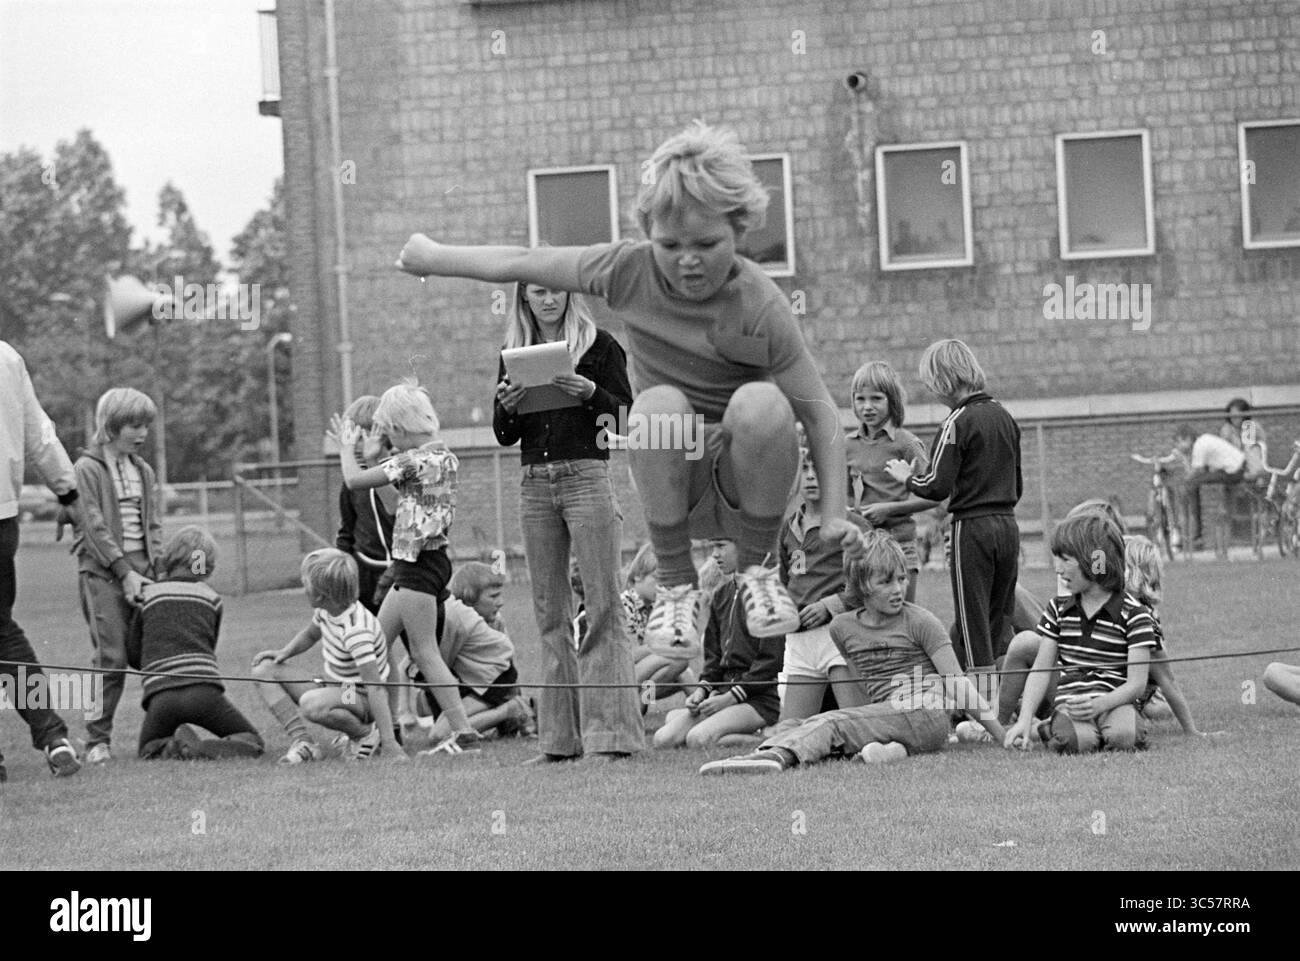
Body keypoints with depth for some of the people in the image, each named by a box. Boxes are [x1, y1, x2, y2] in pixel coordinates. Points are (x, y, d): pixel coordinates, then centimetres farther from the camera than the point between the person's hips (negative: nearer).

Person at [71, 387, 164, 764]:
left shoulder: (144, 471, 16)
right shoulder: (88, 468, -3)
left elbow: (154, 525, 14)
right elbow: (95, 526, -9)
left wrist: (155, 570, -1)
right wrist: (124, 572, -14)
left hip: (143, 570, 5)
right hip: (103, 572, -5)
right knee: (112, 657, -9)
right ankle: (97, 740, -2)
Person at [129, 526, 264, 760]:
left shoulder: (148, 594, 14)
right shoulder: (212, 599, 15)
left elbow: (133, 657, 18)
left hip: (160, 693, 1)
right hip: (203, 688, -1)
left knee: (149, 750, 26)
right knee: (253, 744, 12)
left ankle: (171, 748, -9)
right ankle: (201, 750, -16)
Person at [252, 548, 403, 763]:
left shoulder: (356, 631, -29)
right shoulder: (326, 610, -4)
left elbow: (375, 687, -33)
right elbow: (310, 634, 21)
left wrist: (389, 744, -37)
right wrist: (285, 653, 0)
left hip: (362, 699, -9)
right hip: (336, 691, 9)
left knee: (311, 703, -41)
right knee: (264, 670, -2)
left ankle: (367, 735, -11)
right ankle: (302, 741, -13)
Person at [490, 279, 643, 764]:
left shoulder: (599, 346, 2)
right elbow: (505, 437, 13)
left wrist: (591, 393, -18)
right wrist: (506, 406, -8)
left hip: (587, 477, -4)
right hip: (535, 485, 4)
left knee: (602, 606, -8)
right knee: (550, 613, 6)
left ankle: (609, 733, -8)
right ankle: (560, 737, 9)